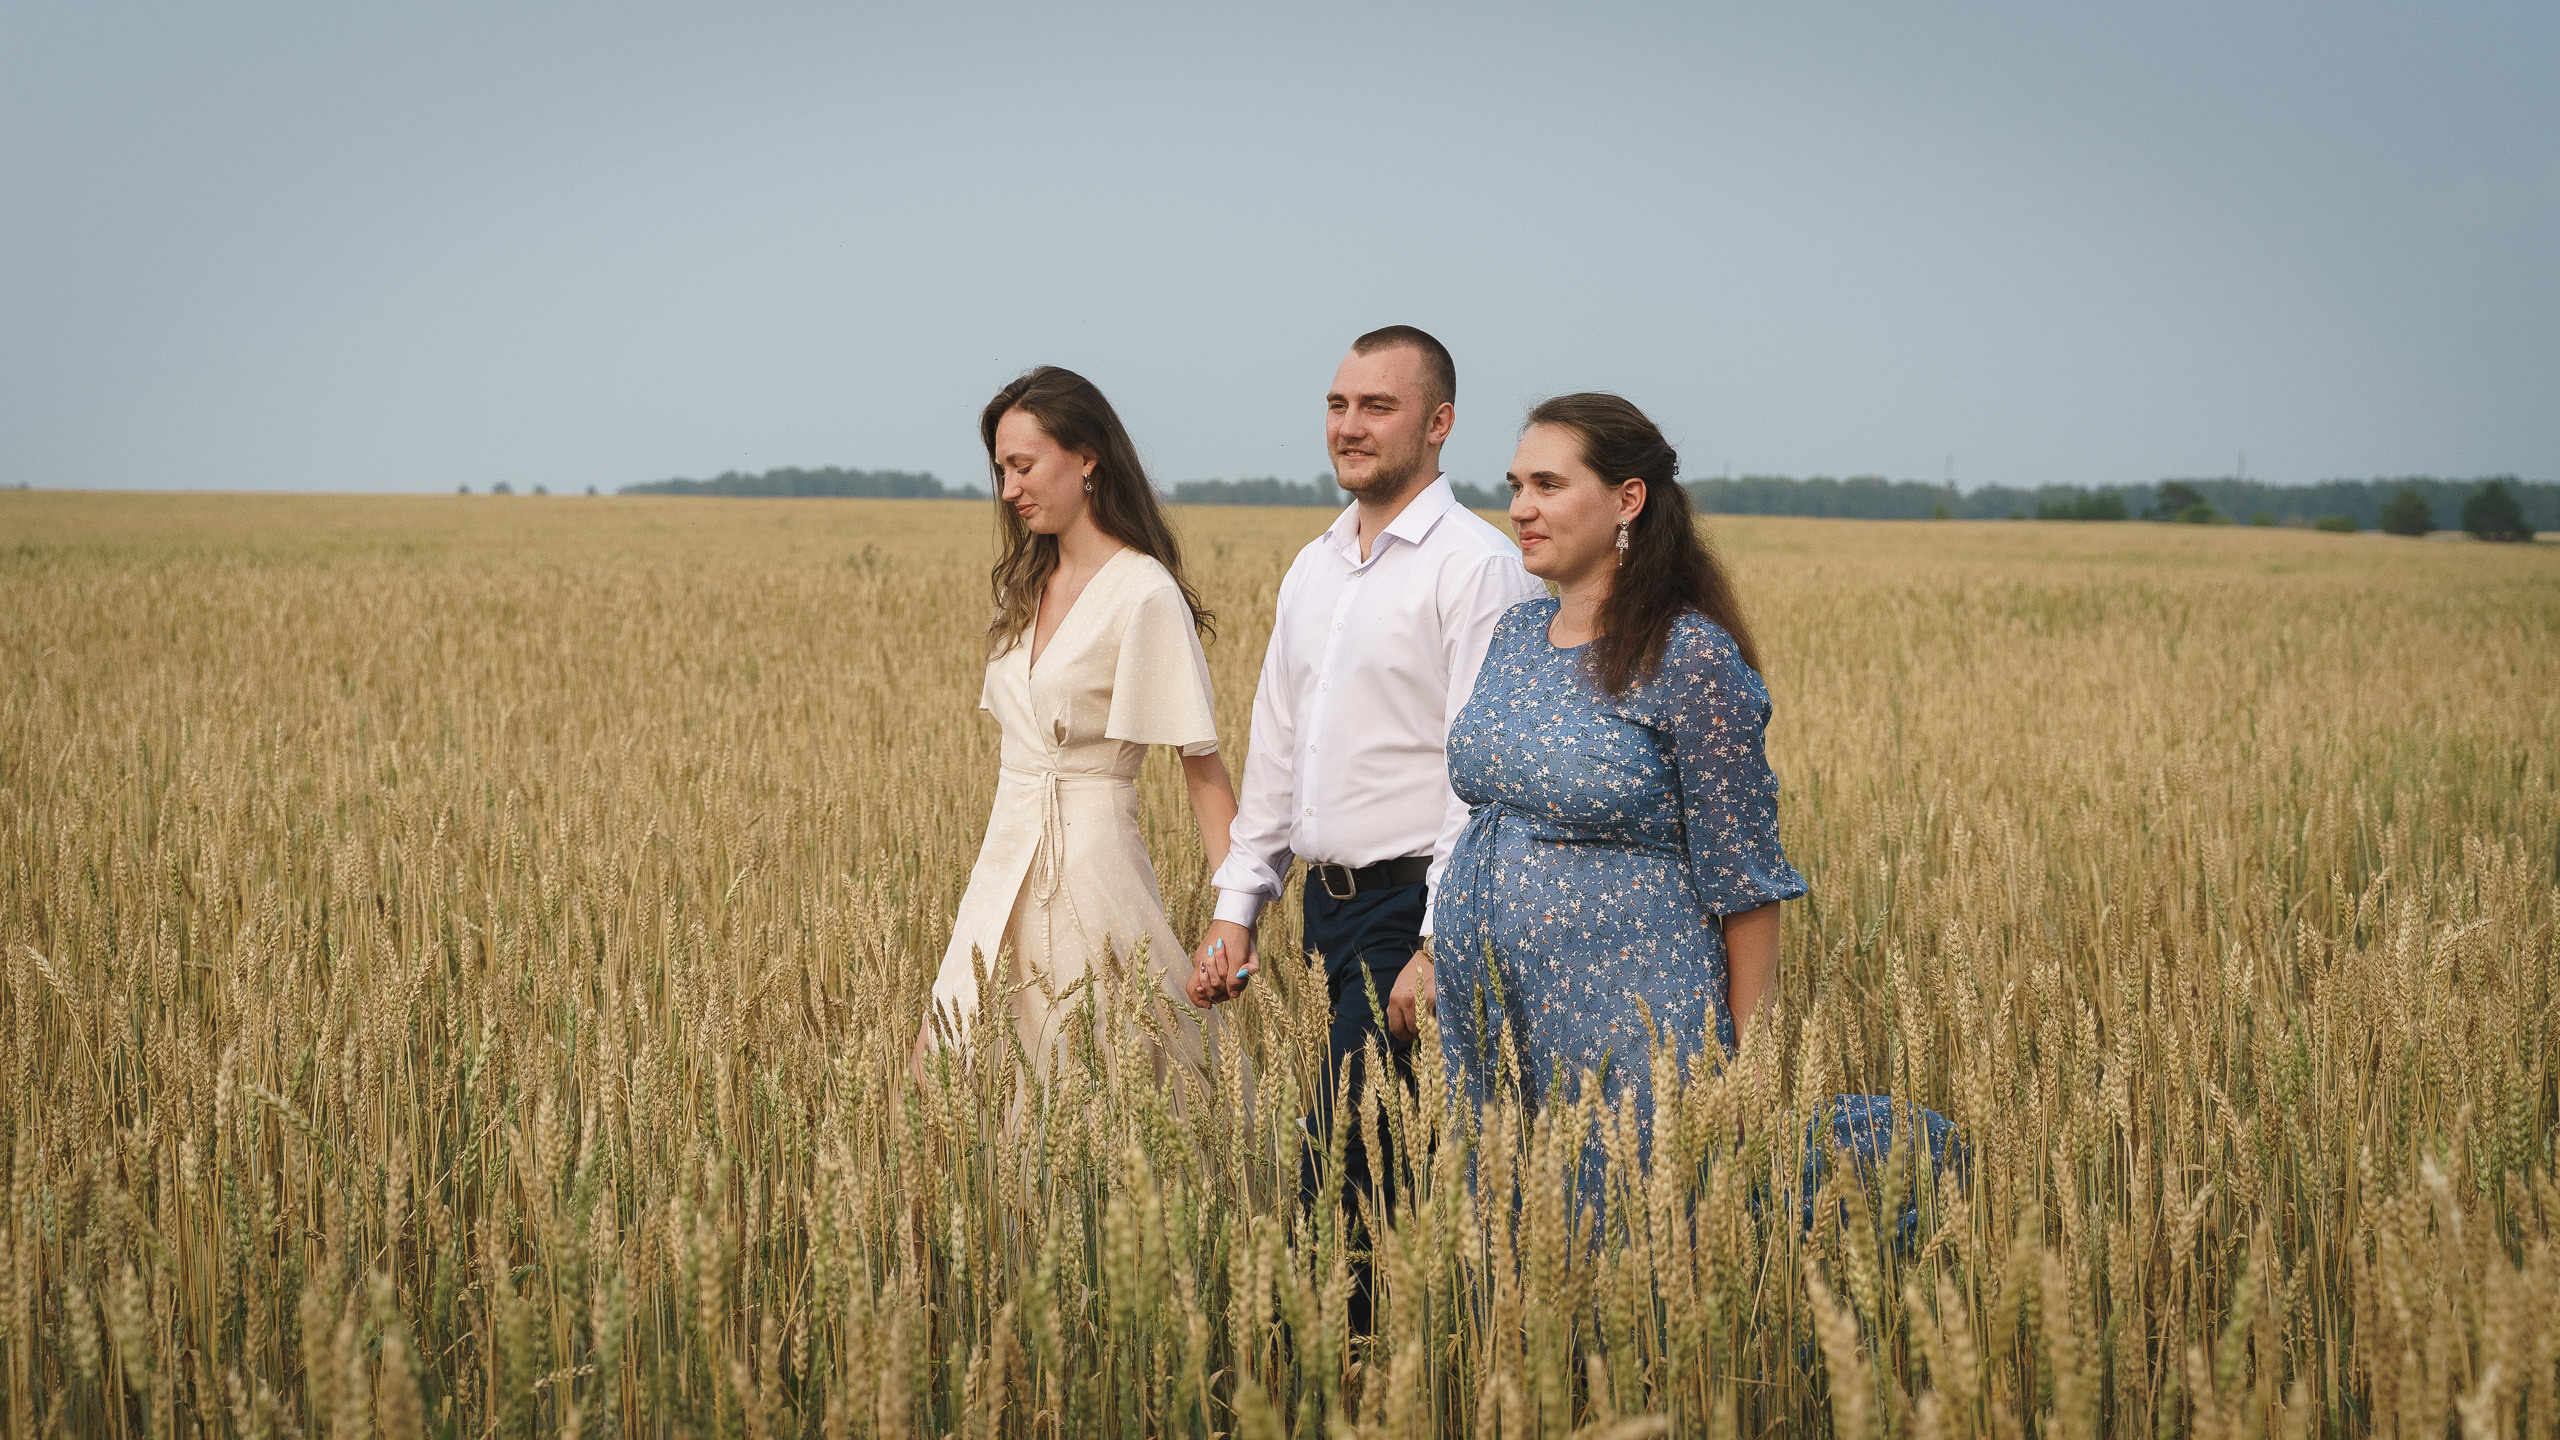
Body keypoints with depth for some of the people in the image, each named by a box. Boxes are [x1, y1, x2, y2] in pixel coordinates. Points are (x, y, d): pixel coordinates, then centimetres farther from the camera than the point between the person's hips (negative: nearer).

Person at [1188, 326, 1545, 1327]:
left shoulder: (1476, 568, -11)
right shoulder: (1313, 569, 15)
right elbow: (1276, 747, 20)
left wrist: (1438, 948, -20)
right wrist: (1236, 906, 14)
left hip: (1414, 909, -8)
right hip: (1329, 902, 8)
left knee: (1341, 1171, -10)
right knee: (1391, 1172, 12)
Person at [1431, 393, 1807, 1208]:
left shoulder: (1691, 658, -13)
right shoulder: (1517, 634, 9)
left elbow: (1743, 879, -10)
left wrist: (1747, 1064, -9)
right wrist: (1446, 956, 19)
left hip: (1622, 1019, -7)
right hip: (1486, 1014, 7)